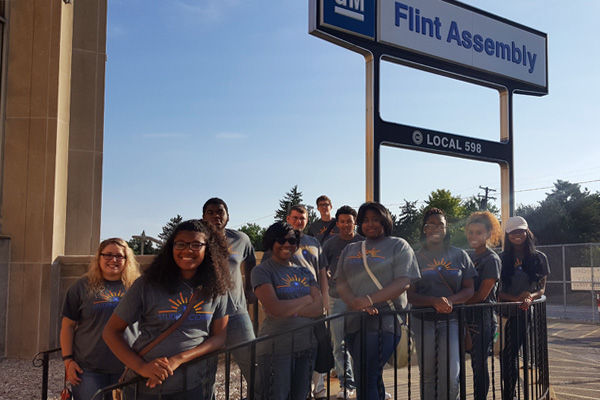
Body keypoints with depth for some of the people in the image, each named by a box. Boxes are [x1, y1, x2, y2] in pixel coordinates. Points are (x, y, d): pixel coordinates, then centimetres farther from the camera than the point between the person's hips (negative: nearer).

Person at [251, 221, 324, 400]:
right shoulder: (262, 271, -5)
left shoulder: (305, 272, 12)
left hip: (307, 345, 6)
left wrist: (289, 310, -14)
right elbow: (274, 308, -18)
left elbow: (318, 308, 0)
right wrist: (306, 299, -5)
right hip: (276, 347, -5)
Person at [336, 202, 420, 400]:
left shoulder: (398, 245, 4)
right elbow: (341, 283, 9)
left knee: (365, 380, -13)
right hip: (354, 321, 5)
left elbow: (404, 282, -8)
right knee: (372, 379, 13)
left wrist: (370, 299, -20)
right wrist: (355, 303, -13)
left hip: (383, 322, -5)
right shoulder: (350, 250, 19)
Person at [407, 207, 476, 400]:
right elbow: (410, 295, -1)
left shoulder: (459, 255, 6)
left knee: (451, 375, -7)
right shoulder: (416, 258, 3)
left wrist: (450, 300, -14)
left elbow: (469, 289, 5)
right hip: (423, 321, 0)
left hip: (451, 320, 0)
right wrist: (434, 301, -20)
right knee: (428, 375, 7)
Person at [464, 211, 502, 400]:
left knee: (479, 364, -1)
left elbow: (481, 294, -14)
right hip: (467, 317, 6)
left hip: (483, 318, -6)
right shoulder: (468, 257, 13)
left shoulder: (491, 259, -8)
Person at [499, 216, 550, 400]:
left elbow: (542, 288, 5)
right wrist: (516, 299, -15)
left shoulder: (539, 257, 6)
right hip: (511, 315, 0)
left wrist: (530, 297, -17)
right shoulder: (502, 259, 5)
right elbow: (498, 292, 3)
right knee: (509, 354, -3)